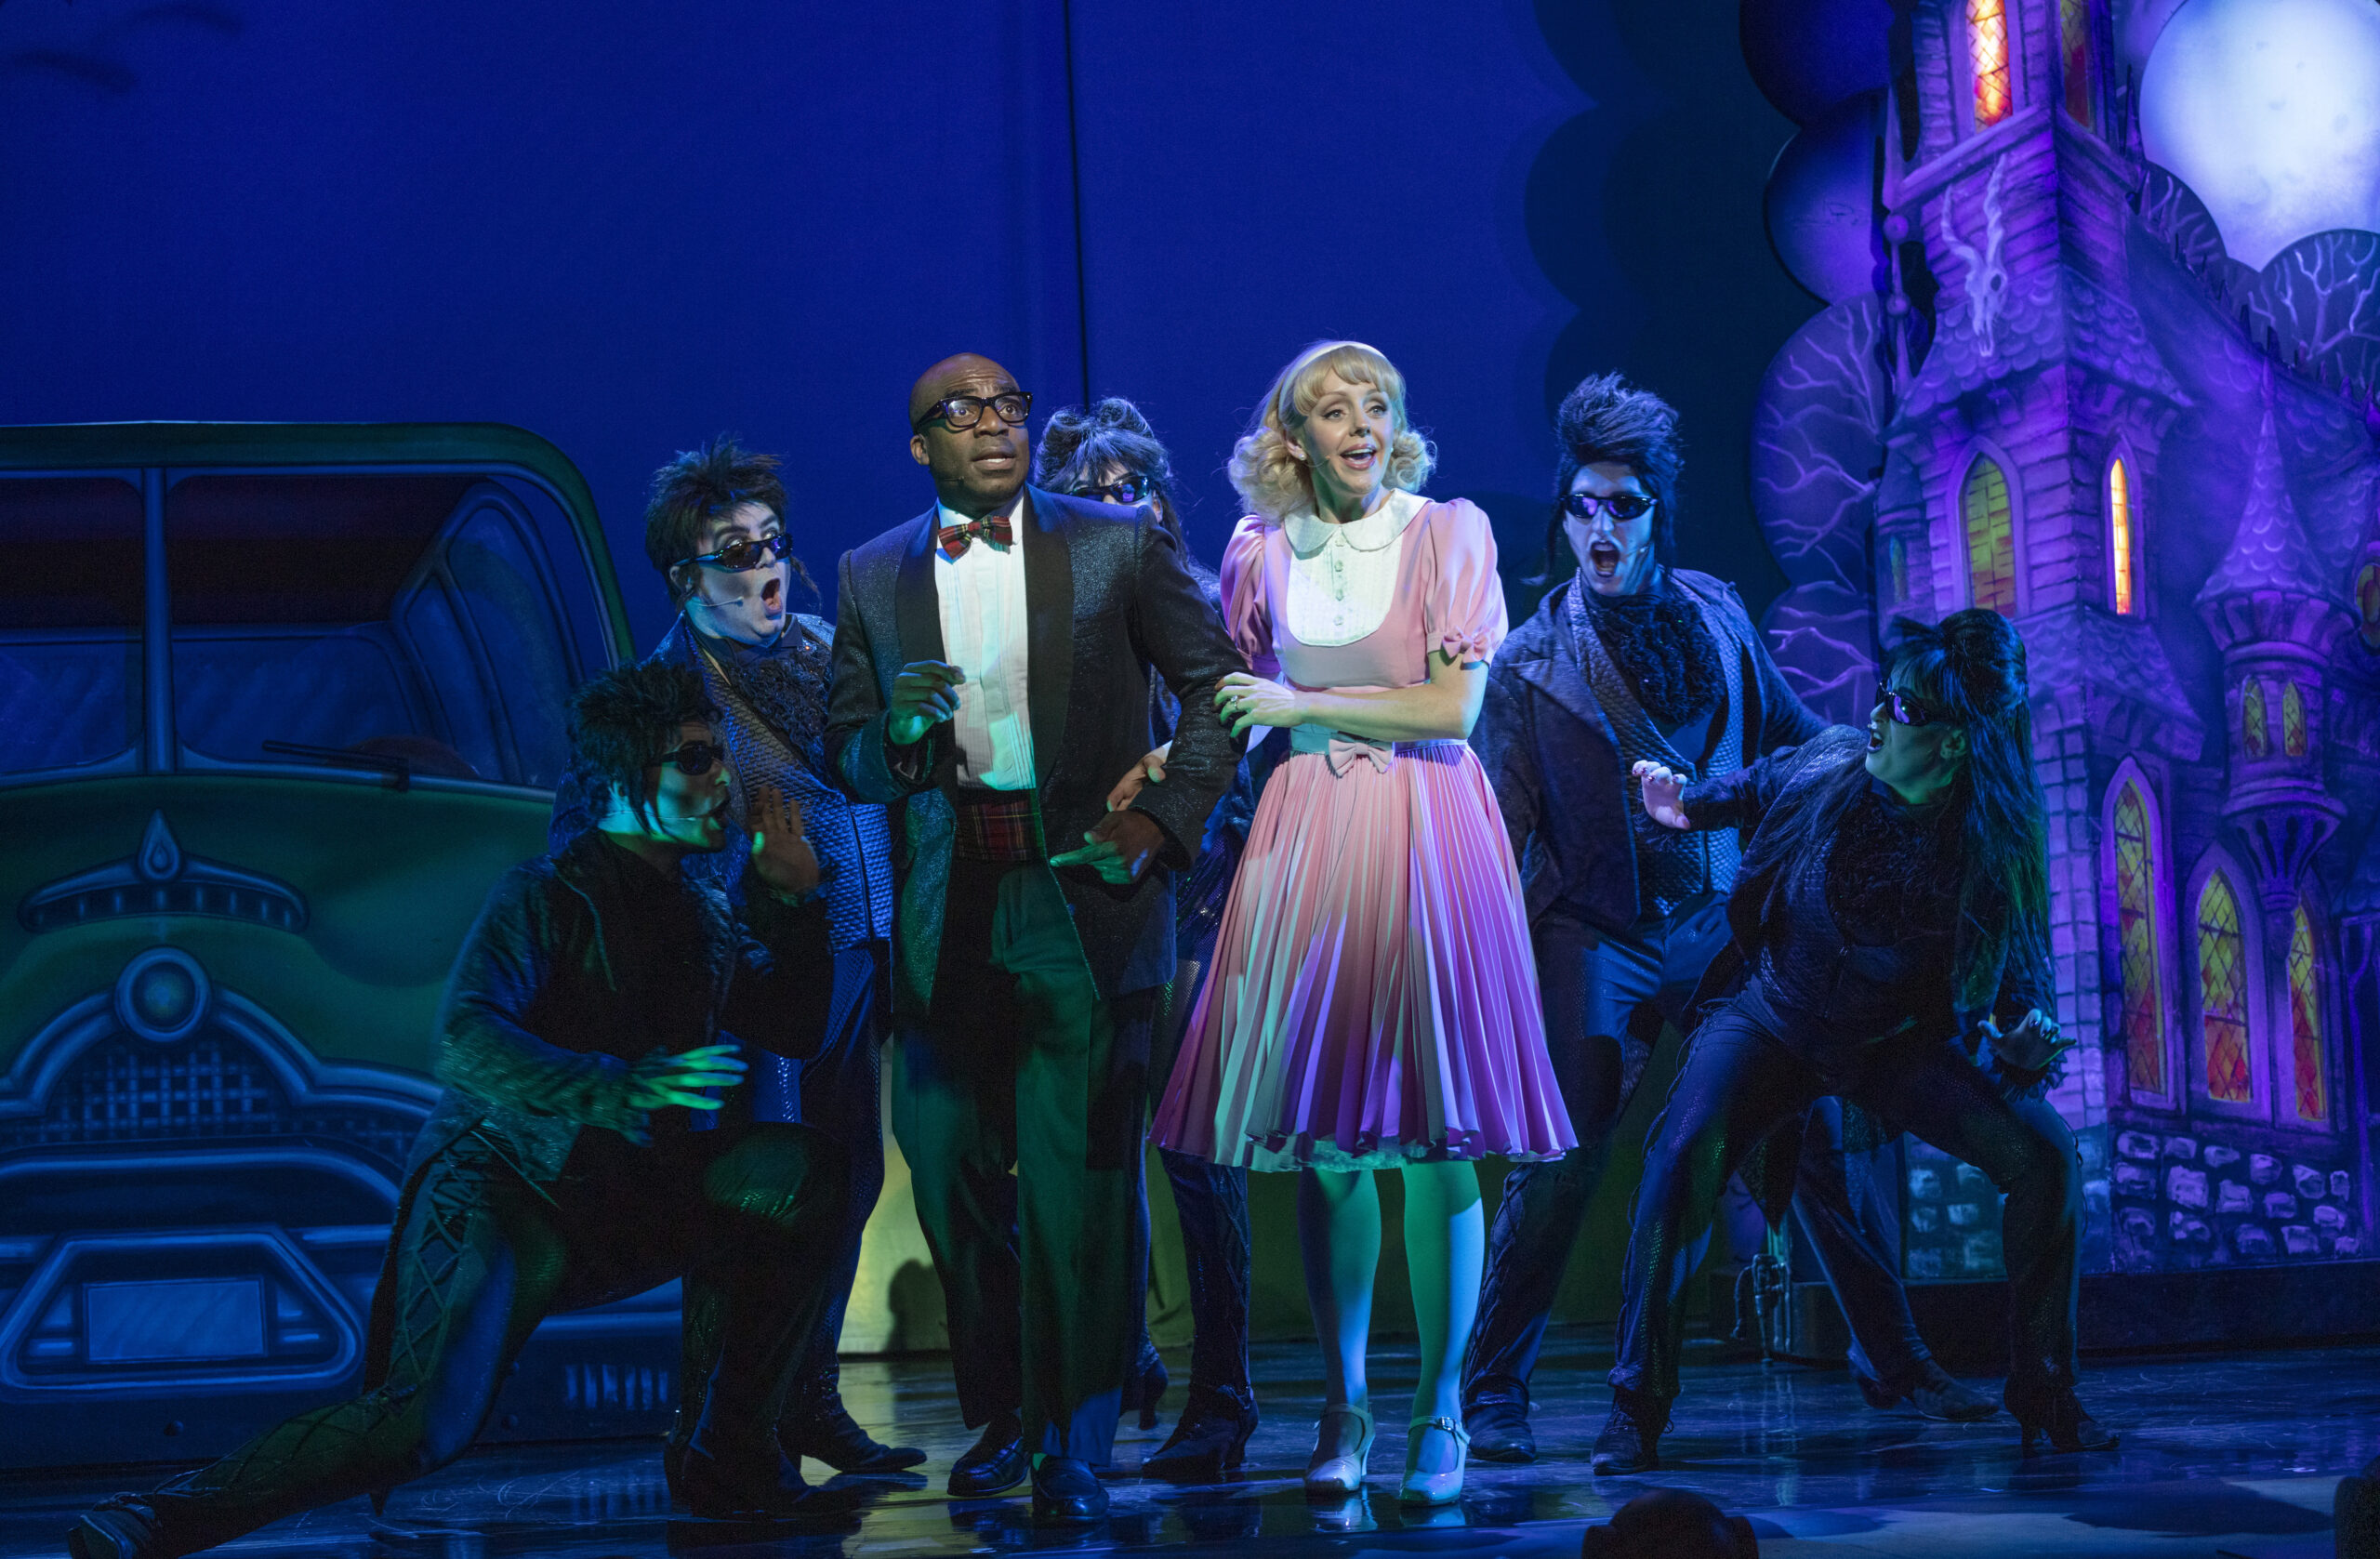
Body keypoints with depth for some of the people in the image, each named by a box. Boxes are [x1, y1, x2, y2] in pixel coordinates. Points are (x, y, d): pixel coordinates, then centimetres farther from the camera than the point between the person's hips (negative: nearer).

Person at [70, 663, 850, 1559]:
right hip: (506, 1188, -6)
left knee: (798, 1167, -16)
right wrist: (620, 1089, -36)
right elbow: (465, 1040, -23)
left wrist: (791, 895, 8)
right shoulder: (547, 897, -7)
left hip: (630, 1204, 6)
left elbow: (795, 1034, 19)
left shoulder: (702, 914, 16)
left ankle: (728, 1456, -7)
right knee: (428, 1424, -28)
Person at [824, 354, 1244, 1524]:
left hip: (1083, 895, -3)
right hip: (946, 911, 3)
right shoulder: (873, 575, 9)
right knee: (953, 1174, 8)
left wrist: (1163, 822, -6)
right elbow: (847, 757, 11)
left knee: (1082, 1183, -5)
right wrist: (897, 735, -12)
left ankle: (1075, 1447, 3)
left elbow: (1218, 684, 4)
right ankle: (997, 1417, 25)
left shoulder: (1117, 545, 2)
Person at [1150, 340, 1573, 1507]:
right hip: (1308, 840, 3)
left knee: (1436, 1138, -4)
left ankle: (1438, 1412, 5)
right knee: (1322, 1142, 1)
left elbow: (1455, 707, -8)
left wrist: (1301, 706, -5)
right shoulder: (1261, 553, 8)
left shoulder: (1450, 533, -1)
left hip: (1425, 836, -2)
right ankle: (1343, 1404, 13)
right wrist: (1175, 761, 8)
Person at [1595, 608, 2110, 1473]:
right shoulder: (1828, 766, -18)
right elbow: (1761, 786, 7)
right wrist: (1687, 804, 2)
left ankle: (2043, 1392, 4)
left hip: (1905, 1044, 0)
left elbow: (2016, 970, -11)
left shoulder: (1999, 847, -20)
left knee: (2043, 1155, -17)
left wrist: (2028, 1041, -30)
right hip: (1777, 1025, 0)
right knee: (1685, 1154, -27)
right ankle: (1637, 1404, -15)